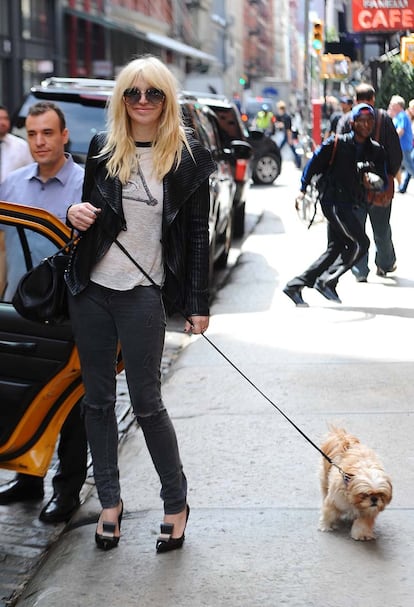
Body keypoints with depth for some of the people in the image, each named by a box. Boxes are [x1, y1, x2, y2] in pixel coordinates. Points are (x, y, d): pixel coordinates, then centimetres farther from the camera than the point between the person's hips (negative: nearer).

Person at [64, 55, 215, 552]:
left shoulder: (187, 158, -4)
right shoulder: (102, 150, 5)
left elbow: (198, 234, -2)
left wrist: (198, 304, -5)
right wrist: (75, 213, -8)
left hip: (142, 294, -4)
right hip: (91, 290, 4)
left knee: (146, 402, -1)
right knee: (98, 398, 10)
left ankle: (176, 502, 17)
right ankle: (109, 501, 23)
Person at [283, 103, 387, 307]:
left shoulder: (375, 150, 9)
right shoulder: (336, 144, -6)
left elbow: (383, 180, 7)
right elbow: (314, 164, 1)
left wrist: (375, 182, -15)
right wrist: (302, 189, -1)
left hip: (349, 205, 7)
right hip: (333, 200, -7)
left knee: (336, 248, 10)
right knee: (360, 243, -13)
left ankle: (295, 285, 13)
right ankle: (327, 281, -6)